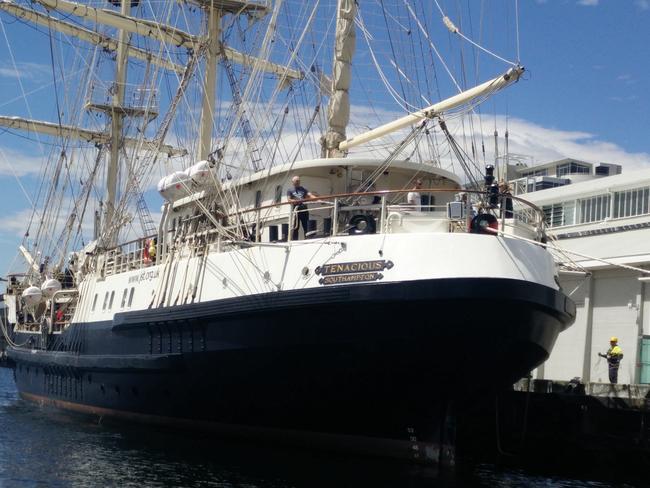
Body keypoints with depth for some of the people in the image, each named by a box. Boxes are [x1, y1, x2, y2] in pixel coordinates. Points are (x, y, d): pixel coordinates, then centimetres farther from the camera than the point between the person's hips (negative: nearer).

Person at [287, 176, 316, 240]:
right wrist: (295, 201, -23)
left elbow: (310, 195, 4)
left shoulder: (303, 189, 19)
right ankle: (294, 241, -4)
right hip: (296, 209, -3)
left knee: (306, 227, 0)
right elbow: (289, 199, -2)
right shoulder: (290, 190, 12)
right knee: (295, 227, -6)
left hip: (304, 209, 3)